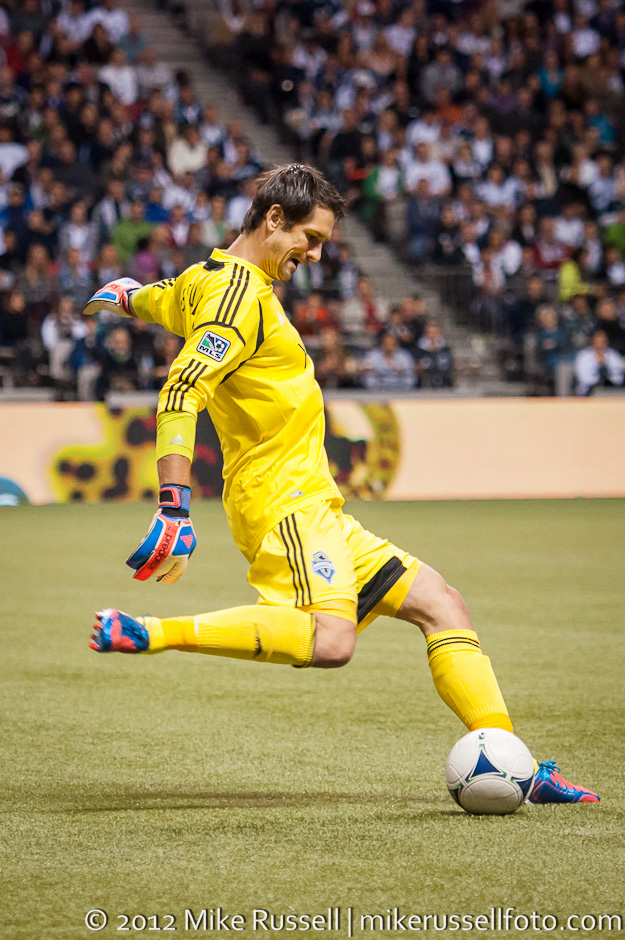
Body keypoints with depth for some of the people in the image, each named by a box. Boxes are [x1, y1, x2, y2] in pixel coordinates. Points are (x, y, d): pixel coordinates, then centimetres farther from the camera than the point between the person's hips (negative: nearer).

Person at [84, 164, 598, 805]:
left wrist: (124, 297, 64)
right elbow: (180, 395, -25)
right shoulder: (241, 294, -13)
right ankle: (148, 634, -26)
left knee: (439, 604, 5)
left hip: (316, 510, 10)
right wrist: (174, 509, -31)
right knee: (328, 642, -32)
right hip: (284, 503, -10)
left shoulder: (207, 279, 17)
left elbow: (157, 300, 39)